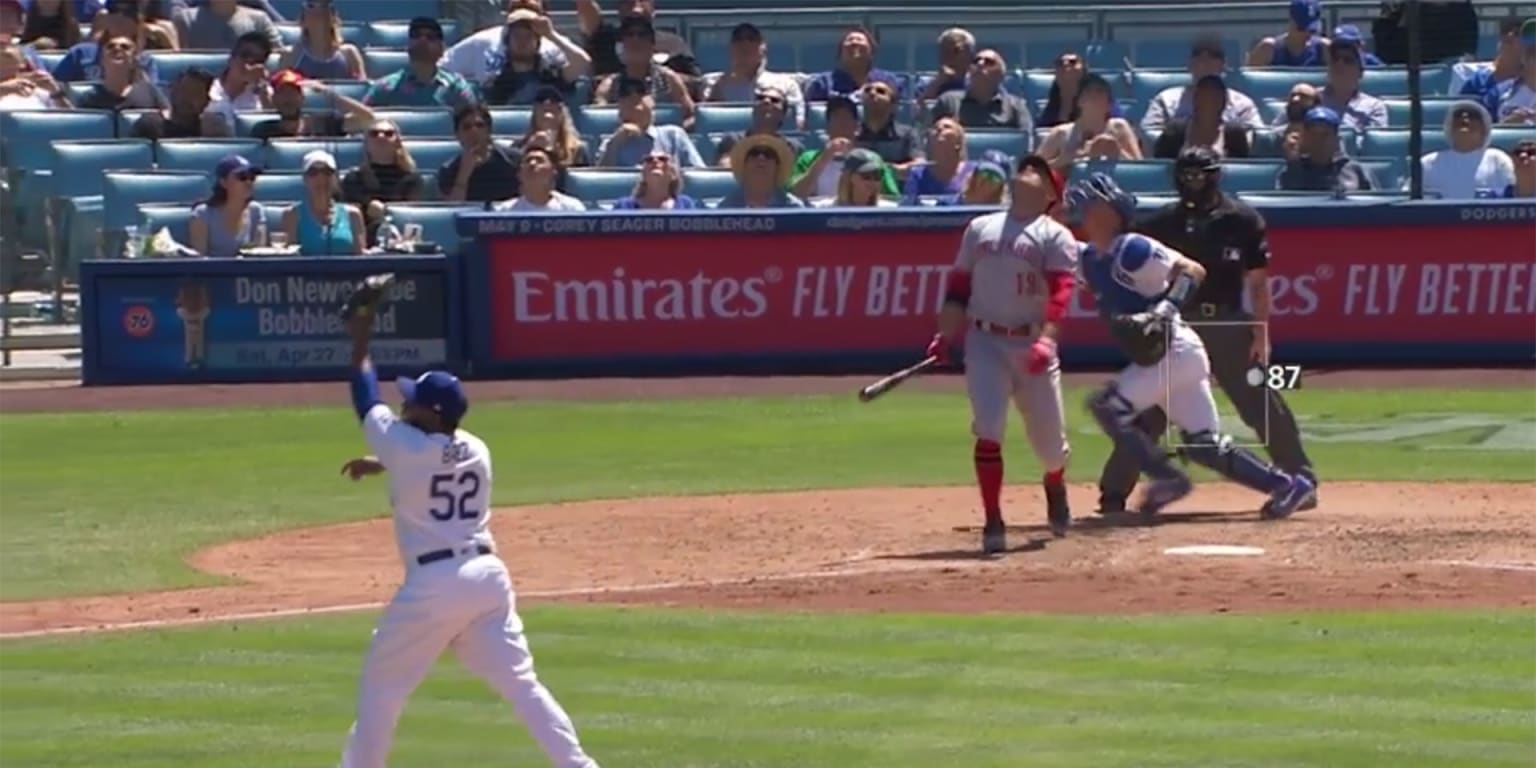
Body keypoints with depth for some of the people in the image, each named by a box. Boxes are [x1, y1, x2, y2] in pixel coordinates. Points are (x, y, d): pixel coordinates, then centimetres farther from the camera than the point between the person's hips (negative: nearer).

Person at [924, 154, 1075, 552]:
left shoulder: (1055, 237, 1)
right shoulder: (980, 228, 13)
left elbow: (1060, 293, -11)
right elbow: (958, 287, 14)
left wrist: (1046, 340, -25)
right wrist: (945, 336, 3)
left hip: (1032, 343, -1)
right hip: (984, 341, 1)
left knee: (1049, 437, 6)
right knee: (989, 430, -15)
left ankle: (1056, 495, 40)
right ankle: (993, 524, -11)